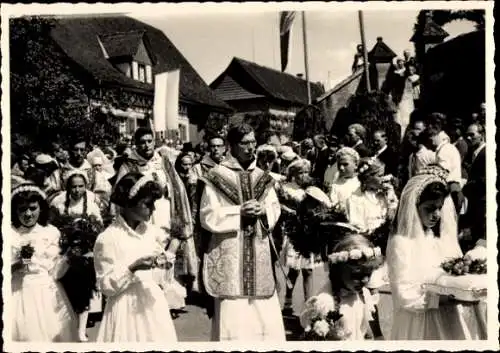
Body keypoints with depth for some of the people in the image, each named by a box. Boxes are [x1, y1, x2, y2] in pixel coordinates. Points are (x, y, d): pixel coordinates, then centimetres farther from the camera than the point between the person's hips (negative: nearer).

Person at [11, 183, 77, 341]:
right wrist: (19, 263, -19)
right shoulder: (9, 233, 0)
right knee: (21, 334, 2)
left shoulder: (51, 232, 1)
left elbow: (55, 272, -2)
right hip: (17, 295, 0)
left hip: (47, 294, 1)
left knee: (50, 334, 4)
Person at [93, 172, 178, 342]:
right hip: (127, 309, -5)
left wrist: (163, 262, -8)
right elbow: (106, 286, -12)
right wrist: (132, 268, -23)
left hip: (153, 303, 5)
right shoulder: (107, 238, -13)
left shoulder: (152, 231, 3)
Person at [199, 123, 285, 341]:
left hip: (259, 251, 5)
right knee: (232, 313, -2)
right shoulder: (217, 177, -4)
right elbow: (207, 217, -7)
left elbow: (275, 209, 12)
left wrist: (263, 210, -10)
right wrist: (239, 211, -16)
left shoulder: (262, 177, 10)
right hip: (229, 252, -4)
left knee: (264, 310, 7)